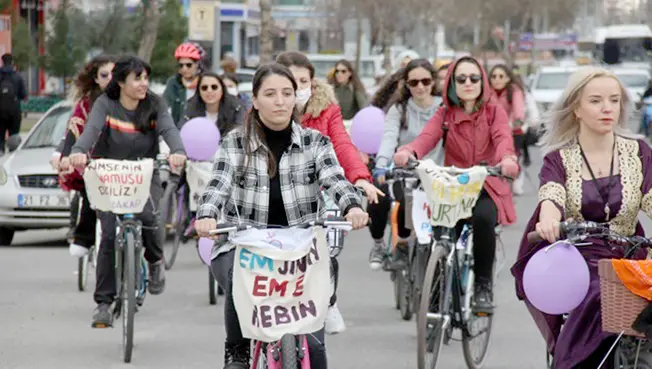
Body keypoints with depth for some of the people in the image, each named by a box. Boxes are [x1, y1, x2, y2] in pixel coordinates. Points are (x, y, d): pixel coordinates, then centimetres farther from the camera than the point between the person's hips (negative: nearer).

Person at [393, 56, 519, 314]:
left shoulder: (494, 112, 6)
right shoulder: (445, 114, 8)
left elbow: (503, 137, -16)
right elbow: (427, 137, -12)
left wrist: (507, 158, -41)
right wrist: (408, 152, -37)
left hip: (487, 188, -1)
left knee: (483, 218, -34)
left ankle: (483, 285, -15)